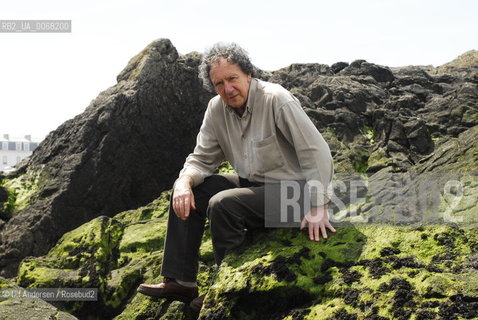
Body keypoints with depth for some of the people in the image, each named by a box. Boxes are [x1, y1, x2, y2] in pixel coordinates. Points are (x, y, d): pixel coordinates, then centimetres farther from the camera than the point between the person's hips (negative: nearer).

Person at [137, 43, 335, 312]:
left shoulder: (277, 100, -21)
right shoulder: (217, 109, -1)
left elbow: (317, 152, -23)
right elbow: (203, 159, 5)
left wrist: (318, 207, -25)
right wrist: (184, 181, -17)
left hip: (288, 191, -8)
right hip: (251, 184, 8)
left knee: (222, 204, -27)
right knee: (187, 191, -1)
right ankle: (181, 281, 3)